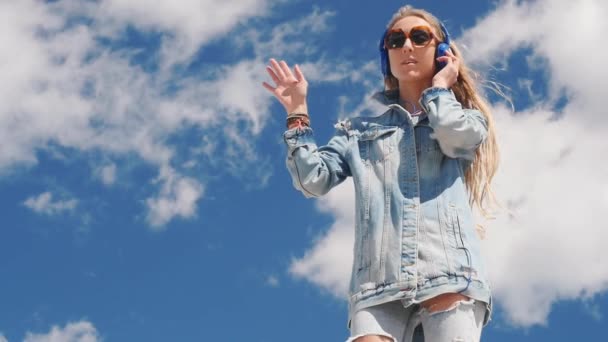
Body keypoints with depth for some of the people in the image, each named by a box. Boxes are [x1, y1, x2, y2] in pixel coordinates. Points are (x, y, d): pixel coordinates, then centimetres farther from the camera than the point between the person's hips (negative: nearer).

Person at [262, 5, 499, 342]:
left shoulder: (466, 118, 24)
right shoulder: (362, 130, 27)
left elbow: (455, 137, -3)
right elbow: (313, 179, 13)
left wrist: (439, 86, 15)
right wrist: (297, 112, 13)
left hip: (449, 273, -1)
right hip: (379, 280, 1)